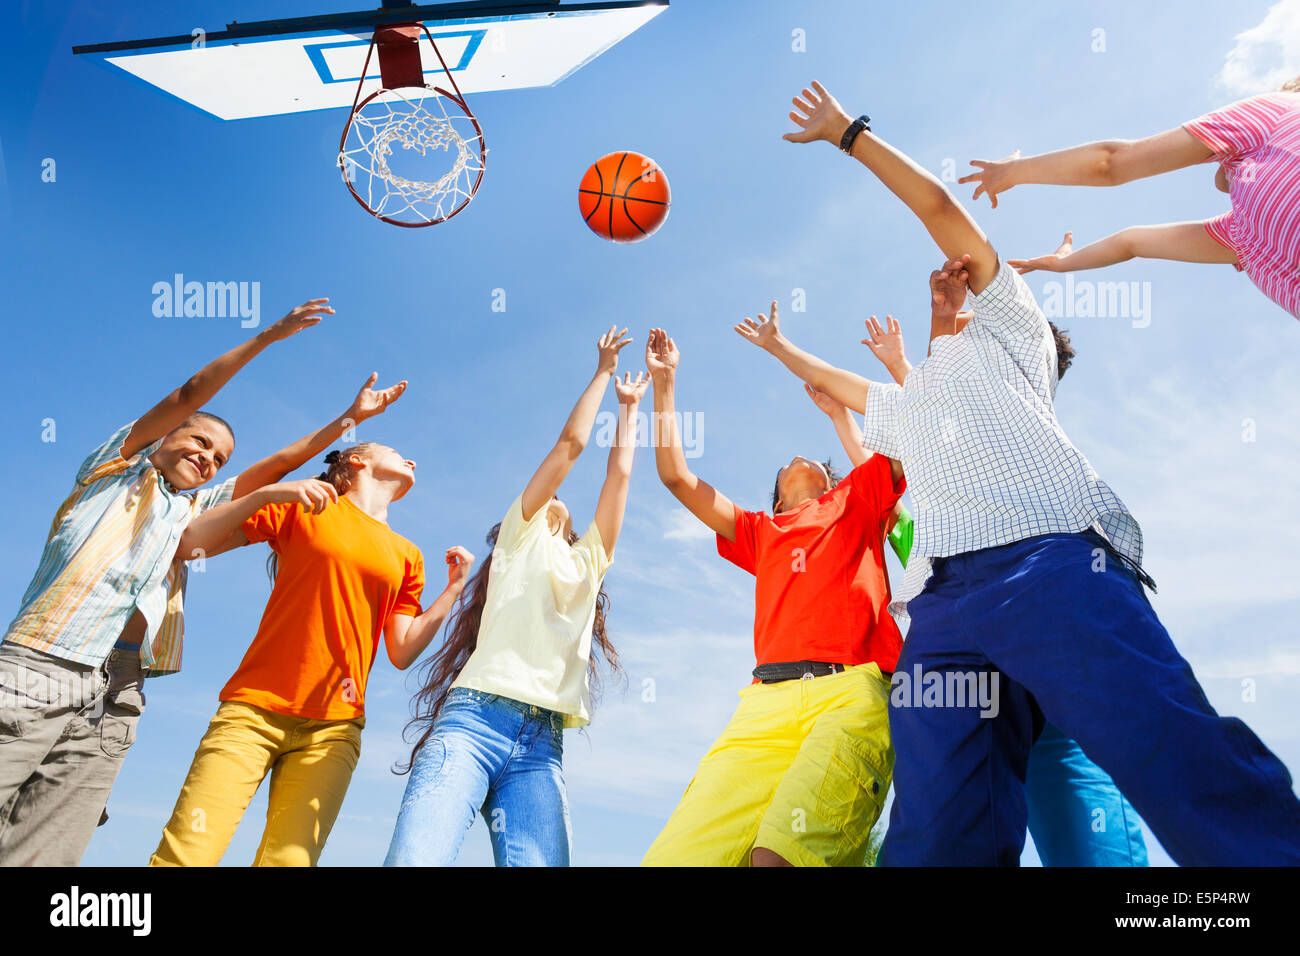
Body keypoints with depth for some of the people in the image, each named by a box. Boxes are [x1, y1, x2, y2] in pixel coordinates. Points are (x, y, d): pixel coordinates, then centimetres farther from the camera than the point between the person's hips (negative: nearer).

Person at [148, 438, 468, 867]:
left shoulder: (407, 556, 18)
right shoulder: (303, 504, 10)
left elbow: (401, 653, 12)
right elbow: (192, 542, 4)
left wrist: (454, 589, 5)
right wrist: (268, 493, -8)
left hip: (333, 728, 2)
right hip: (255, 709, -2)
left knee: (288, 858, -11)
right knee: (186, 855, -13)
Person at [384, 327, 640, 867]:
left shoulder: (588, 563, 31)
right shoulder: (521, 536, 22)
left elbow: (619, 470, 28)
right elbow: (570, 443, 19)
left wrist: (630, 405, 40)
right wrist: (603, 371, 29)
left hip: (540, 746, 4)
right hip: (472, 718, -3)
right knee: (414, 860, -23)